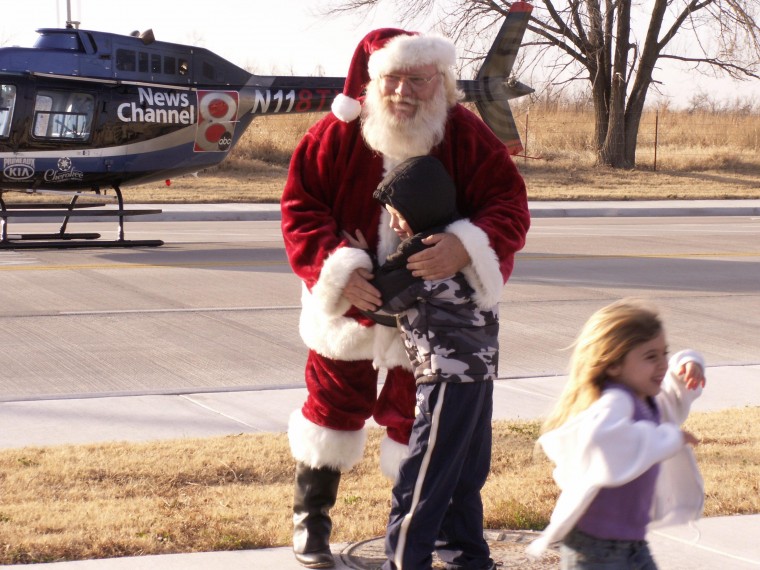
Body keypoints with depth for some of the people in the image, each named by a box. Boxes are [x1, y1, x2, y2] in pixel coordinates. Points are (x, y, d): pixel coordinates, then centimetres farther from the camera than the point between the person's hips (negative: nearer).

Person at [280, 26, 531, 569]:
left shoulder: (468, 136, -14)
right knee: (333, 403, 14)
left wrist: (468, 246, -38)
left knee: (418, 421, 9)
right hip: (349, 302, 1)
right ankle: (311, 518, 32)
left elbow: (509, 206, -17)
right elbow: (300, 207, -12)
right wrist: (336, 269, -27)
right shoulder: (338, 135, -14)